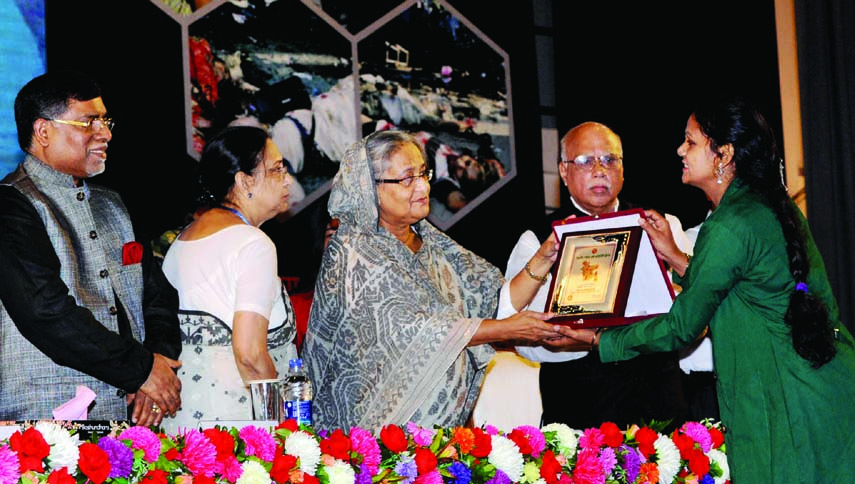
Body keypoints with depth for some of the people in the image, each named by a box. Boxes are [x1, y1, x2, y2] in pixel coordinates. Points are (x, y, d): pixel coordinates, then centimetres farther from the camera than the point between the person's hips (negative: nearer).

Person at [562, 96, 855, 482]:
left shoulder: (730, 226, -17)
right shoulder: (772, 207, 11)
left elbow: (682, 326, -11)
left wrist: (599, 340, -1)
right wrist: (674, 256, 20)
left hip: (786, 403, -9)